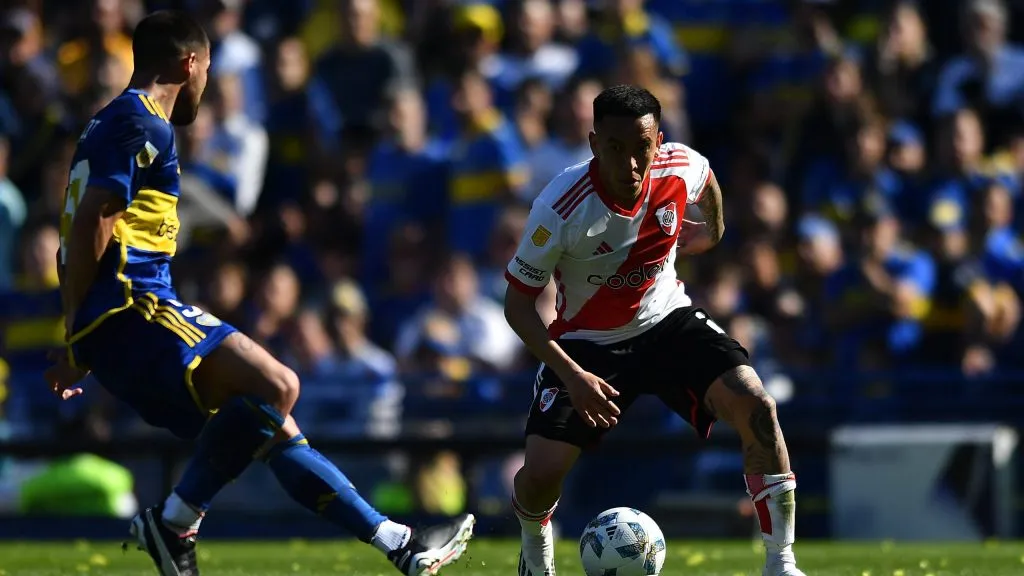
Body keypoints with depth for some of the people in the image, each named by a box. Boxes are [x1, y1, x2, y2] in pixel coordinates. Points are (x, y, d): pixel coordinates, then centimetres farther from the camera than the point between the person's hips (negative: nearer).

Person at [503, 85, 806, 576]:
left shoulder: (680, 168, -19)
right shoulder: (560, 208, -29)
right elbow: (518, 304, -19)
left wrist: (711, 230, 26)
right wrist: (572, 375, -28)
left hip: (667, 321, 2)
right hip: (587, 342, -2)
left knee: (755, 406, -21)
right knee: (541, 472, -14)